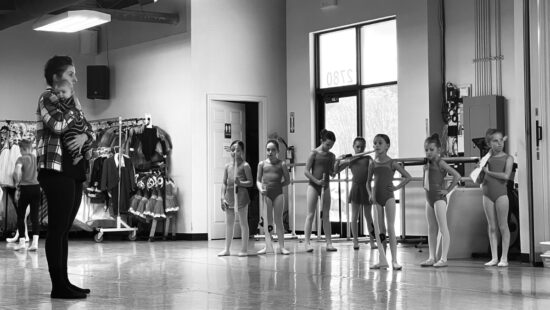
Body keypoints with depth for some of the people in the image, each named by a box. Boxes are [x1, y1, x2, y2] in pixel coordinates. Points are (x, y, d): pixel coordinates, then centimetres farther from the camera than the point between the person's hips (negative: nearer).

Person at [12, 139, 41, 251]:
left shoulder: (21, 159, -8)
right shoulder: (36, 158, 6)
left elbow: (17, 171, -25)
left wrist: (17, 181, -10)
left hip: (25, 188, -4)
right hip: (36, 187, 4)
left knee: (20, 216, 9)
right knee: (35, 216, 6)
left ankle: (22, 242, 8)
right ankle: (35, 242, -1)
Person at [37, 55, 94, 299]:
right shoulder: (48, 97, -4)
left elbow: (90, 131, 17)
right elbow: (58, 126, -21)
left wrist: (84, 136, -6)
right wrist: (75, 113, -4)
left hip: (73, 171, 9)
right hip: (56, 171, -9)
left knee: (64, 229, 10)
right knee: (57, 228, -8)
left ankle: (63, 282, 13)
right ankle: (58, 286, -7)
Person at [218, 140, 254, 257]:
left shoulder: (245, 165, -5)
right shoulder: (227, 166, 10)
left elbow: (250, 182, -5)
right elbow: (224, 183, 10)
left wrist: (240, 183, -22)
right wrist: (223, 197, 3)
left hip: (241, 195, -5)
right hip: (229, 195, 5)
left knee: (243, 223, 2)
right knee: (229, 224, 9)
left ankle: (244, 249, 7)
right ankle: (227, 249, 15)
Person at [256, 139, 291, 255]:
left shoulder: (281, 164, 2)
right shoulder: (262, 164, 6)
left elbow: (287, 180, 7)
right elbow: (258, 181, 8)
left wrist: (277, 185, -5)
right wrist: (261, 189, -11)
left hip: (278, 193, -1)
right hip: (266, 193, 1)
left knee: (278, 220, 2)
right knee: (267, 221, 4)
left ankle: (281, 246, 4)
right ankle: (266, 246, 9)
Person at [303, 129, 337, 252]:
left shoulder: (331, 156, 8)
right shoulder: (314, 153, -5)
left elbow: (332, 173, 10)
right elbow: (306, 171, -7)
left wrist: (336, 167, -10)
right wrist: (316, 181, -17)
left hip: (325, 186, 4)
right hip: (313, 185, -4)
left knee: (326, 215, 5)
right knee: (310, 214, -5)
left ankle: (329, 243, 6)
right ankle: (307, 243, -6)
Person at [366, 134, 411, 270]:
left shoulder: (392, 163, -2)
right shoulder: (373, 164, 8)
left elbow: (408, 177, -1)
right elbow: (368, 182, 16)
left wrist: (397, 187, -6)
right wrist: (370, 194, 1)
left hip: (388, 196, -4)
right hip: (376, 198, 4)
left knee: (390, 228, -5)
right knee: (377, 230, 2)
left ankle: (394, 260, -2)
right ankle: (382, 260, 7)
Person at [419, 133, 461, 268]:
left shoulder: (440, 163, -9)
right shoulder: (427, 164, 12)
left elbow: (457, 176, -18)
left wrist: (448, 190, -13)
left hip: (439, 197, -8)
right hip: (429, 197, 8)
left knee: (443, 228, -7)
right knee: (431, 229, 9)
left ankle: (443, 258, -9)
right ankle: (432, 258, 13)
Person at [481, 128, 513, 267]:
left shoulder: (508, 158, 0)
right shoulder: (488, 158, 10)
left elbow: (506, 175, -16)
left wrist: (489, 172, -10)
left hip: (501, 193, -4)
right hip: (487, 193, 4)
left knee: (503, 226, 0)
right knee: (491, 227, 6)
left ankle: (504, 258, 4)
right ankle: (494, 257, 10)